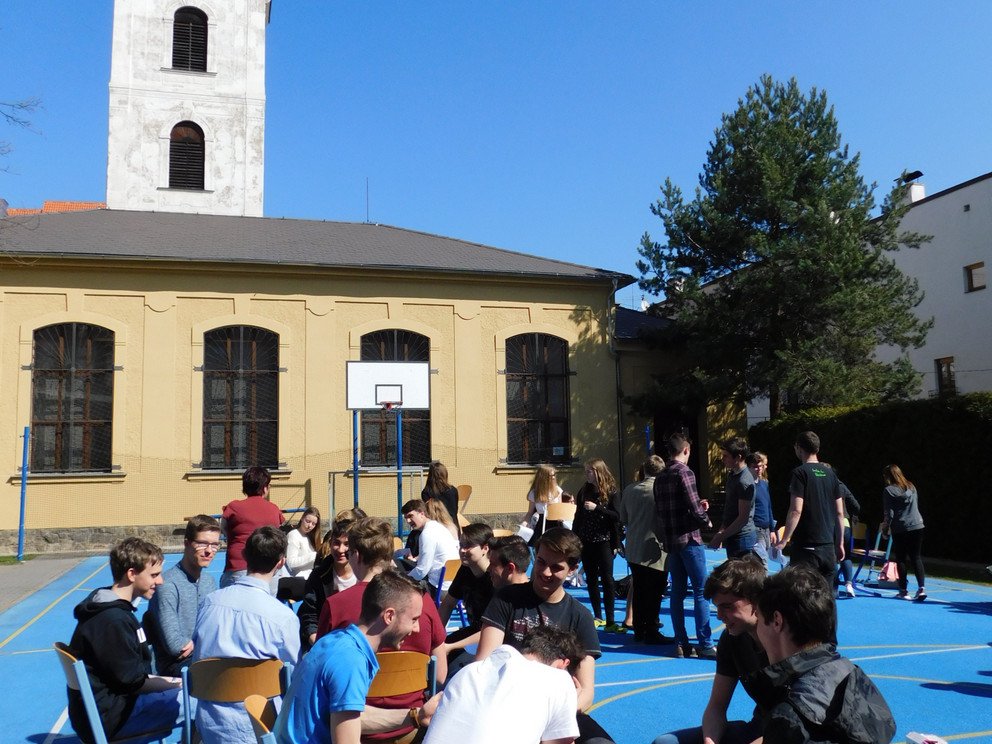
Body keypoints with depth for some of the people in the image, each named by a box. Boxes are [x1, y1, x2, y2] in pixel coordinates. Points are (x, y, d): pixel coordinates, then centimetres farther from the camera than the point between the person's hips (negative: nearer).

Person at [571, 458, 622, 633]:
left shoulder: (610, 491, -5)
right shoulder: (584, 491, 7)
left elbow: (617, 516, -12)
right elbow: (578, 517, 12)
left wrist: (597, 508, -20)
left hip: (604, 541, -5)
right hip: (586, 541, 5)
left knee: (607, 580, -5)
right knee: (591, 580, 10)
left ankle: (610, 622, -3)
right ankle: (598, 617, 20)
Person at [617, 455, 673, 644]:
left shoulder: (629, 490, 2)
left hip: (634, 549, 5)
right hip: (655, 550, -5)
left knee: (639, 591, 14)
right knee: (654, 593, 4)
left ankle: (639, 630, 22)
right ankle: (651, 632, 8)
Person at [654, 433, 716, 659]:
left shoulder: (660, 477, 11)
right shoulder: (684, 473, -11)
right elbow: (695, 509, -17)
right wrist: (706, 520, 4)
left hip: (670, 542, 7)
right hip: (688, 539, -7)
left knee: (677, 593, 9)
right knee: (701, 592, -2)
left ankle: (681, 644, 12)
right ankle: (705, 645, -1)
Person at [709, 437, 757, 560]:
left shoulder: (744, 482, -20)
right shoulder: (732, 475, 10)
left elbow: (743, 518, -21)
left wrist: (721, 537, -18)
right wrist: (721, 531, 14)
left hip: (742, 537, -10)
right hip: (731, 536, 10)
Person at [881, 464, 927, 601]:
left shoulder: (889, 490, -9)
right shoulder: (911, 487, 7)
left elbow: (889, 513, -10)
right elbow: (916, 506, 15)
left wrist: (885, 527, 5)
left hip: (900, 529, -4)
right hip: (917, 526, 4)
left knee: (901, 559, 7)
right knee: (916, 557, 7)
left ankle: (903, 591, 9)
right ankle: (921, 588, -4)